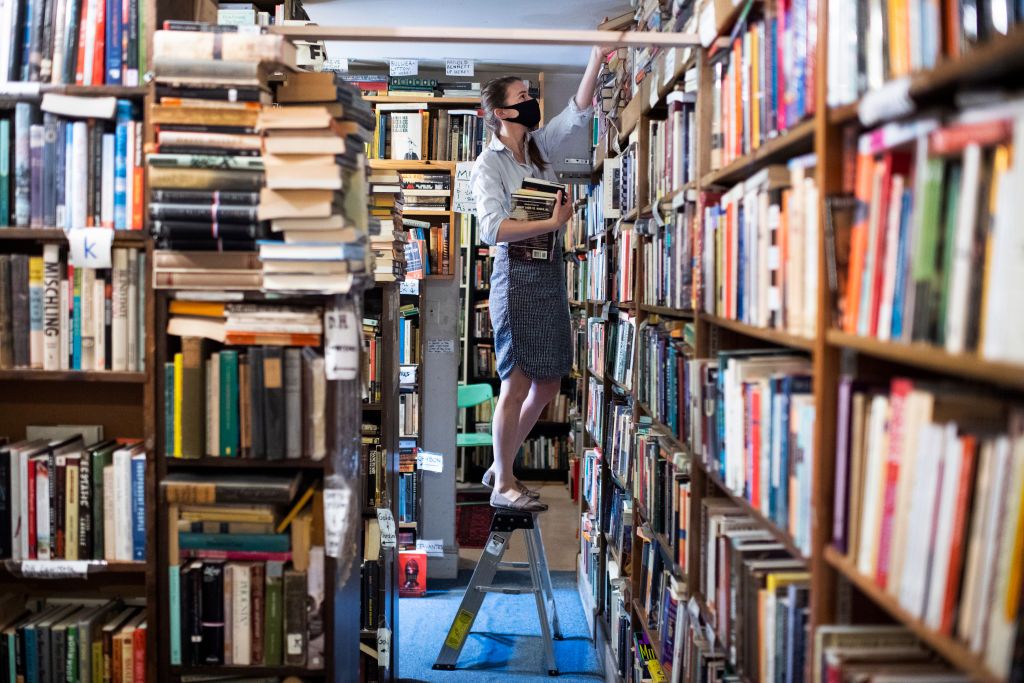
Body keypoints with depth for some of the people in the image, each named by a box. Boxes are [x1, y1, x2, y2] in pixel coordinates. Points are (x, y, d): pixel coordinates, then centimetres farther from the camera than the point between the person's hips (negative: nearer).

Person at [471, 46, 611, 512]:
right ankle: (503, 485, 8)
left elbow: (577, 113, 6)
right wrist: (553, 222, -16)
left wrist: (597, 56, -3)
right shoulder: (489, 165, -7)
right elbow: (492, 228, -19)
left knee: (548, 382, 10)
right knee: (517, 384, -4)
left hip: (550, 272, 8)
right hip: (517, 275, -8)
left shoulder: (539, 147, 13)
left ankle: (501, 466, 24)